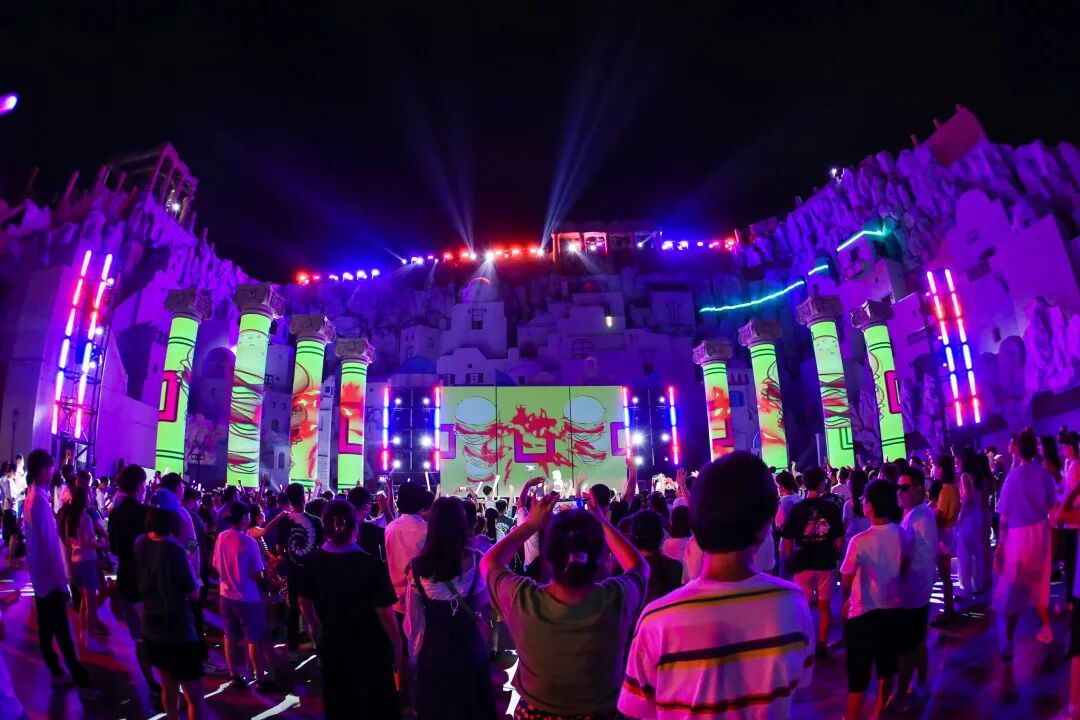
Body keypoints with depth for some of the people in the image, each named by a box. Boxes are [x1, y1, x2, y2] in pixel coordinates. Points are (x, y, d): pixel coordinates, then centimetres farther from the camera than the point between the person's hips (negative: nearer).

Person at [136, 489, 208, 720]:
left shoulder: (140, 544, -3)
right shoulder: (175, 550, -24)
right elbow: (193, 594, -17)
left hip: (151, 629, 7)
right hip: (179, 632, -7)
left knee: (169, 687, 24)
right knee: (195, 696, 3)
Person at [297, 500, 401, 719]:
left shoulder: (313, 561, -11)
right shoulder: (372, 565, -26)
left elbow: (305, 601, 4)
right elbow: (384, 612, -23)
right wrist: (397, 644, -8)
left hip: (332, 646, 4)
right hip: (371, 648, -4)